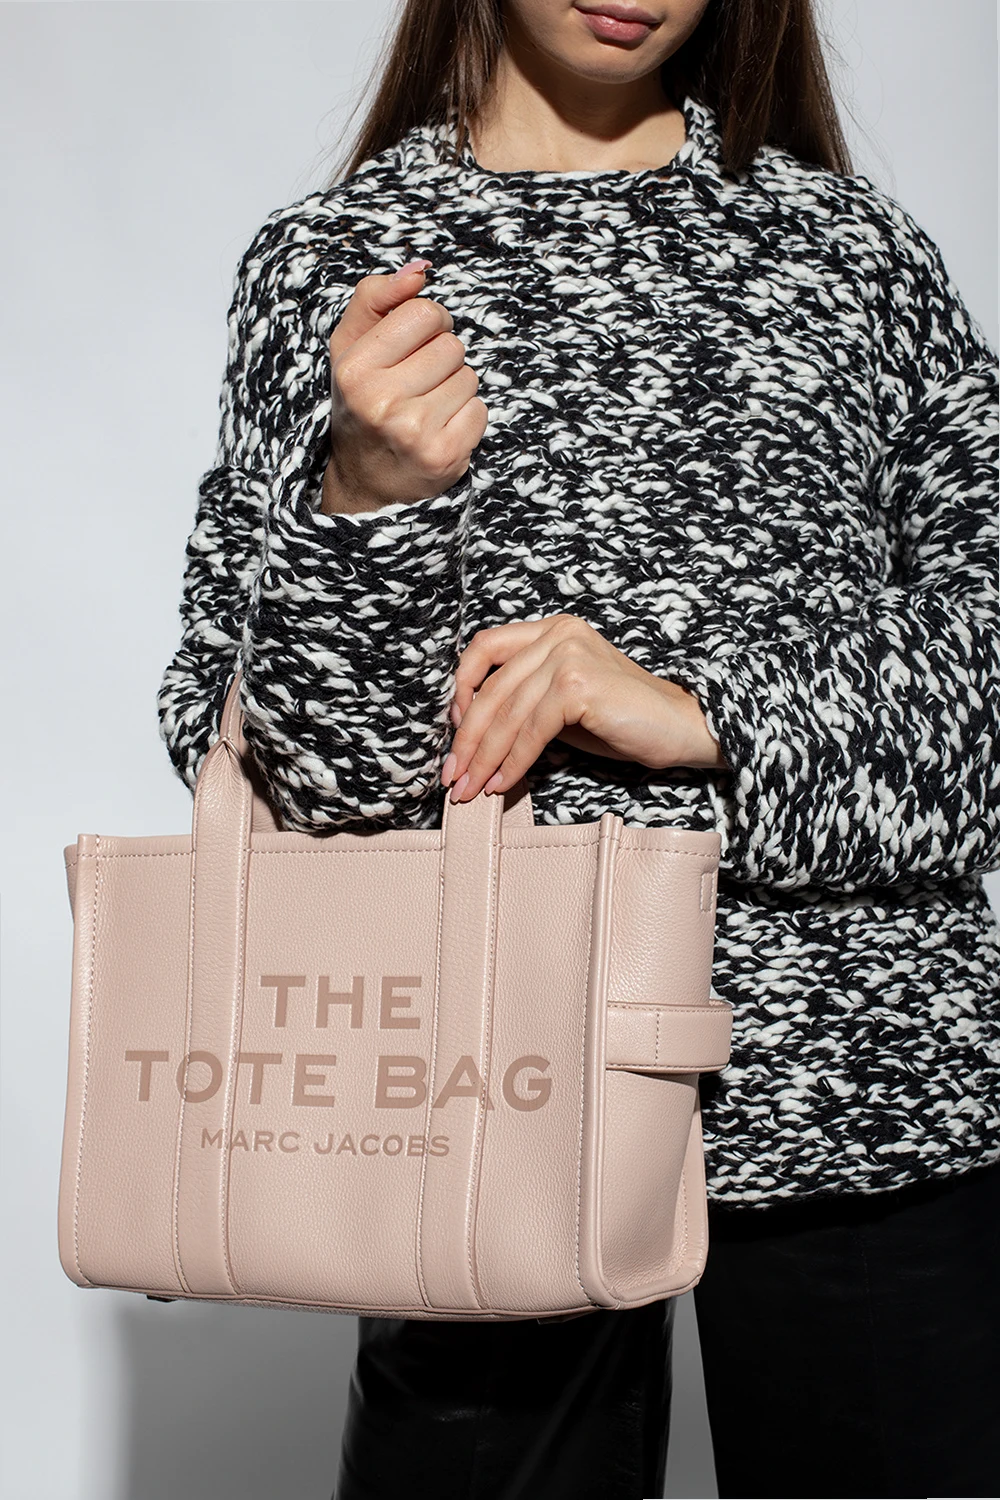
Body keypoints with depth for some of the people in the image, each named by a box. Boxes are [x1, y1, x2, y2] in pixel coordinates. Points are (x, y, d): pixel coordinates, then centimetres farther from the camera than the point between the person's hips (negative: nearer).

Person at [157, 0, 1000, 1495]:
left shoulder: (853, 239, 10)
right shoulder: (334, 253, 6)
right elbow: (240, 748, 0)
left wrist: (716, 710, -13)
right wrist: (360, 508, -18)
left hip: (876, 1077, 2)